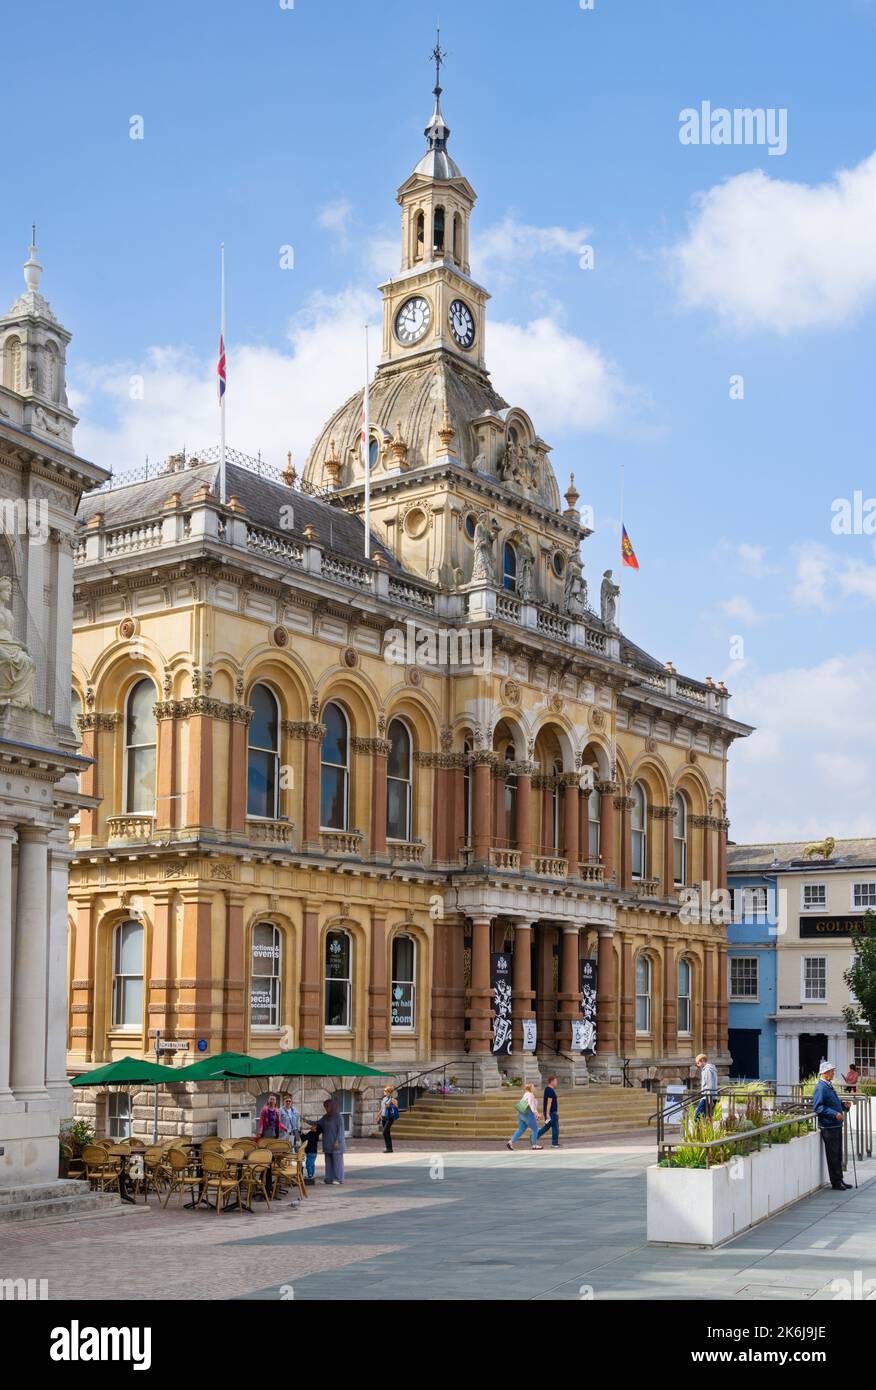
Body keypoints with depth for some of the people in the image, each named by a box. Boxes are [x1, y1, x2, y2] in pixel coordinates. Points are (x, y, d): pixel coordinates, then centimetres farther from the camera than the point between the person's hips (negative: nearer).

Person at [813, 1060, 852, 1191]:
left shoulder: (828, 1087, 15)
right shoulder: (820, 1088, -16)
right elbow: (818, 1107, -22)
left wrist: (843, 1104, 8)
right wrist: (835, 1114, -26)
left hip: (836, 1125, 10)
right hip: (828, 1126, -10)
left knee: (838, 1155, 16)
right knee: (833, 1155, -2)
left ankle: (839, 1180, 25)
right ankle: (835, 1182, 5)